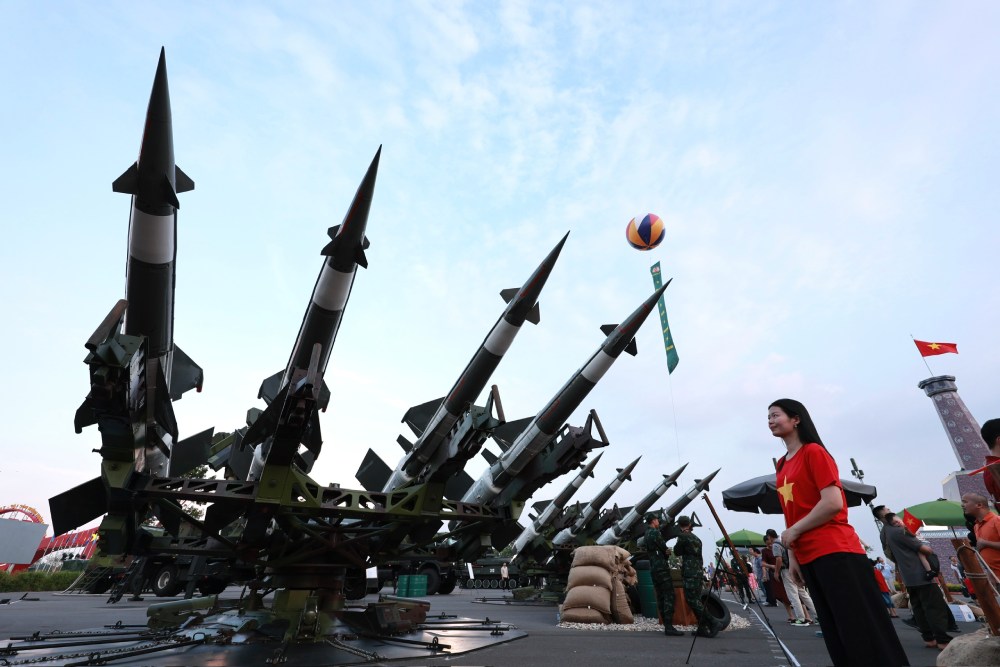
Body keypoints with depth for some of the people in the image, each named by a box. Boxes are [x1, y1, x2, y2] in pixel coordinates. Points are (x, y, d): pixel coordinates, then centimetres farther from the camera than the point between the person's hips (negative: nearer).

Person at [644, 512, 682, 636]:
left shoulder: (647, 534, 17)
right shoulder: (655, 532, -12)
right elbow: (663, 548, -8)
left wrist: (666, 552, 3)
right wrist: (667, 553, 13)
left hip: (653, 569, 9)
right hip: (662, 568, -9)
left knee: (661, 597, 10)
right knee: (669, 596, -8)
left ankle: (666, 625, 12)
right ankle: (669, 627, -12)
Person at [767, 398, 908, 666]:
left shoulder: (814, 452, -9)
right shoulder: (781, 465, 14)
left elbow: (833, 503, -19)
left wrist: (793, 532, -13)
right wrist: (792, 555, 11)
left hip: (835, 552, -8)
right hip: (809, 558, 8)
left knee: (864, 631, -3)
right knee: (837, 635, 14)